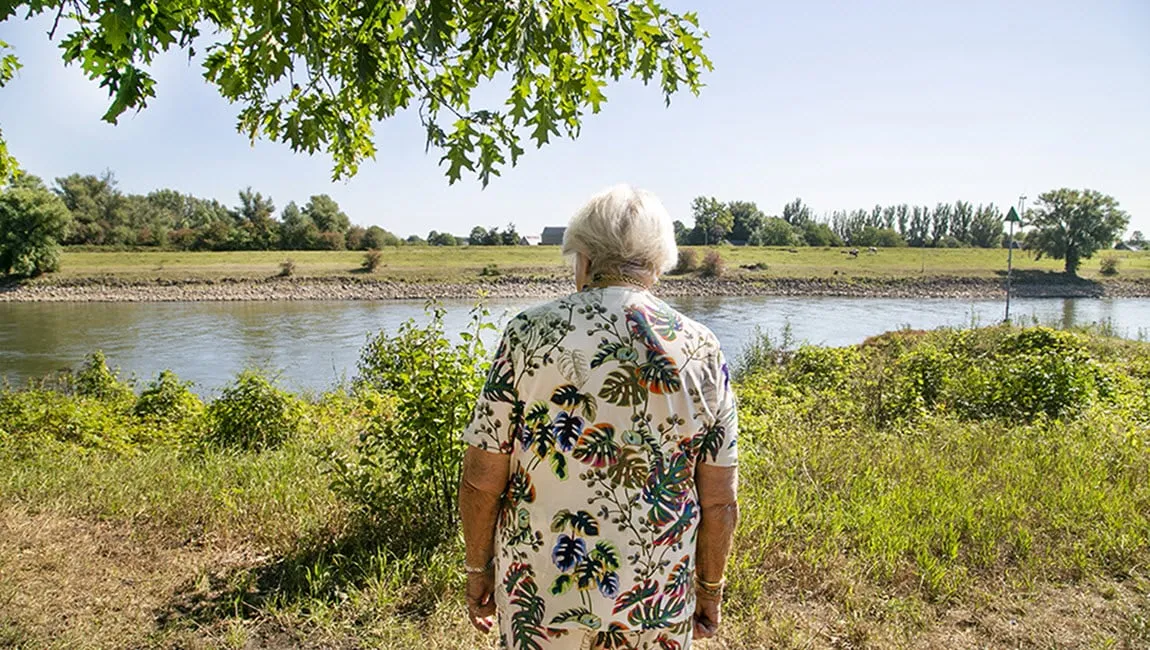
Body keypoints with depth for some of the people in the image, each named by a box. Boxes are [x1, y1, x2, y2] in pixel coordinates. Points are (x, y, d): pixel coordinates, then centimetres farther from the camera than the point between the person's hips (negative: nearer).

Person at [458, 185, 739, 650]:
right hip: (657, 608, 2)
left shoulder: (530, 332, -12)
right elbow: (720, 504, -3)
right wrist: (710, 590, 12)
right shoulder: (702, 351, -7)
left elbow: (481, 481, -10)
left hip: (538, 597, -1)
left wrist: (477, 568, 6)